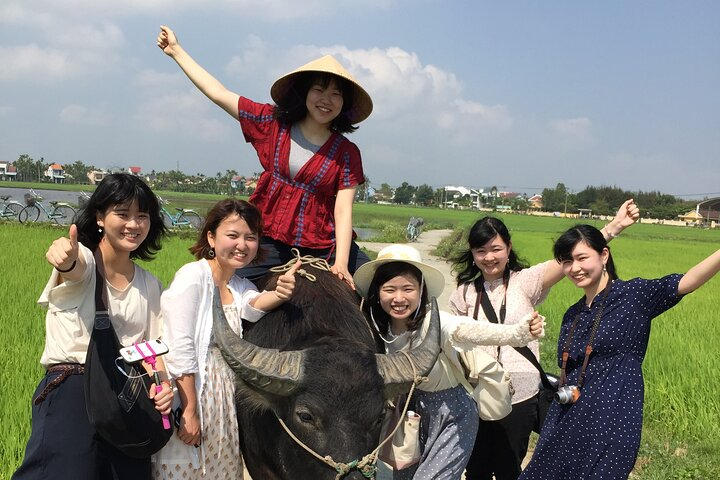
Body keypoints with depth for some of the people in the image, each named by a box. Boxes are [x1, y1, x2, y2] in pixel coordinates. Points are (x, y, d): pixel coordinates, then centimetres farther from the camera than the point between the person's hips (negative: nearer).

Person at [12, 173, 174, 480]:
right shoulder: (81, 260, -3)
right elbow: (76, 267, -28)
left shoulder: (150, 286, 12)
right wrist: (66, 259, -52)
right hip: (71, 394, -5)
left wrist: (162, 385, -11)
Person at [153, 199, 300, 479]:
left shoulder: (240, 285, 9)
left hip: (224, 399, 7)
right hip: (188, 395, -7)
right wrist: (189, 412, -21)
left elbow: (253, 306, -16)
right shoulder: (193, 275, -12)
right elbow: (180, 350, -18)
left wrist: (279, 294, -38)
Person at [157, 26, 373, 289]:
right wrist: (177, 50, 14)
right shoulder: (273, 124, 5)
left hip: (323, 247, 0)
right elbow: (218, 92, 9)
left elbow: (343, 210, -6)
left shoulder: (346, 153, 2)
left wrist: (341, 264, -19)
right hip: (270, 242, 1)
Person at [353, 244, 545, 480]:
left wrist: (520, 332, -64)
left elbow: (475, 331, -47)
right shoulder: (377, 329, -14)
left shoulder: (435, 322, -29)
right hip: (414, 411, 5)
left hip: (453, 415, -5)